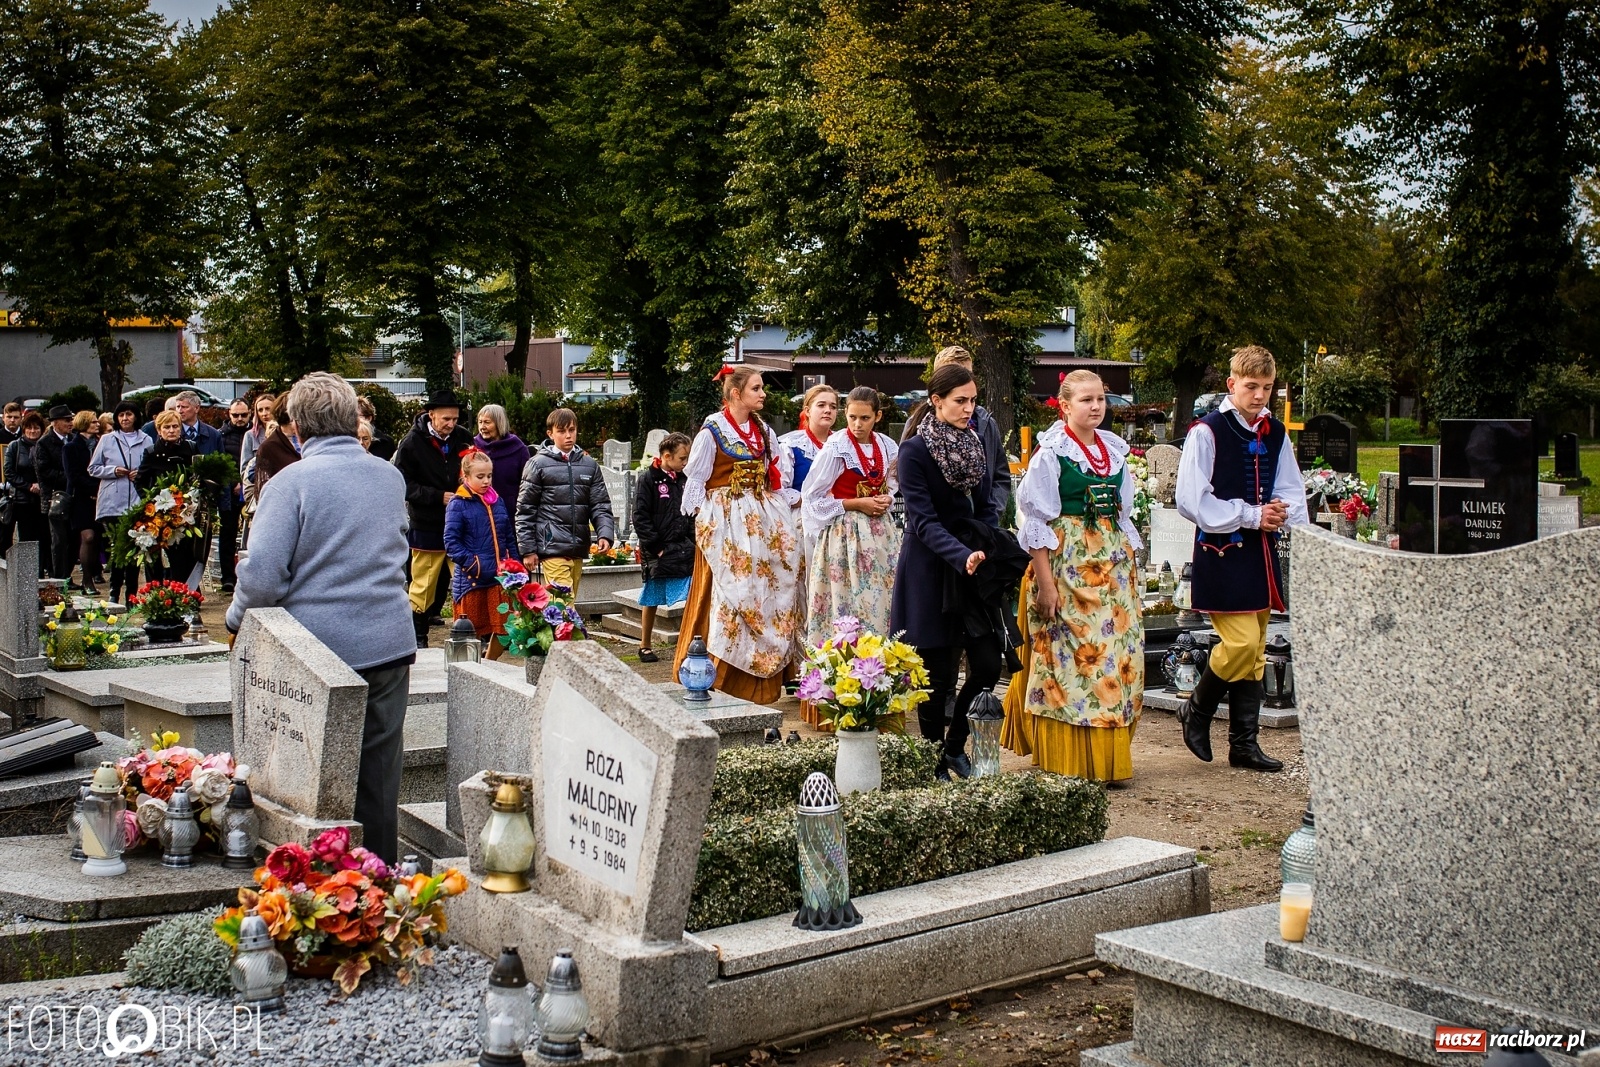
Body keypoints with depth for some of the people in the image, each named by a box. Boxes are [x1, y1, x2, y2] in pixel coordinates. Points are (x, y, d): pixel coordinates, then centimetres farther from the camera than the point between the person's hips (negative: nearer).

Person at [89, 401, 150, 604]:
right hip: (112, 504, 0)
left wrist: (141, 473, -8)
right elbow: (93, 468, 9)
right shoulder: (107, 440, 7)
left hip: (137, 504, 0)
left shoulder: (146, 441, 6)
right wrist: (113, 471, -7)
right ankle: (115, 593, 8)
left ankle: (132, 594, 10)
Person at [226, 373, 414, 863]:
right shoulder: (391, 477, 8)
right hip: (389, 644, 4)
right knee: (379, 776, 11)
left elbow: (263, 574, -14)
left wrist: (237, 621, 1)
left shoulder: (292, 481, -10)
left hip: (319, 650, -4)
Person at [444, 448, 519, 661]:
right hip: (471, 579, -5)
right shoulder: (457, 505, -6)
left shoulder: (498, 502, 11)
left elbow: (510, 538, 16)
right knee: (470, 631, 4)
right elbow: (451, 542, -11)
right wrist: (471, 563, -19)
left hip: (500, 577, 5)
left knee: (503, 628, 8)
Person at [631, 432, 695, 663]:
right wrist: (655, 547, -13)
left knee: (692, 599, -3)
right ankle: (645, 645, 20)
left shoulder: (683, 479, 10)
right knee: (651, 601, 7)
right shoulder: (648, 478, -7)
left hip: (683, 550, 5)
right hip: (657, 553, -4)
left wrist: (692, 543, 4)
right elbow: (640, 517, -10)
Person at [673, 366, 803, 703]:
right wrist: (703, 518, -13)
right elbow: (696, 479, -4)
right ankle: (721, 678, 1)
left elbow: (778, 476, 14)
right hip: (727, 522, -6)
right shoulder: (713, 430, -4)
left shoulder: (764, 431, 13)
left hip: (764, 521, 6)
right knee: (729, 592, -8)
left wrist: (793, 501, -1)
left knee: (766, 593, 4)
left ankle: (760, 683, 10)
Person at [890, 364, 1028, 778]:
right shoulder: (914, 451, -9)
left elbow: (985, 507, 13)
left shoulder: (976, 444, 9)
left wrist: (994, 552, -3)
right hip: (930, 572, -5)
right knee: (939, 674, 0)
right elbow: (923, 520, -16)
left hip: (974, 573, 5)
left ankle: (955, 747, 20)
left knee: (988, 666, -1)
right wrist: (963, 556, -29)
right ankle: (935, 763, 17)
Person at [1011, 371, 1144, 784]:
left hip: (1113, 564, 6)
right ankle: (1067, 762, 5)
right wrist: (1045, 582, -14)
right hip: (1067, 564, -6)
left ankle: (1107, 757, 17)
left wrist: (1129, 564, 13)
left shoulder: (1115, 449, 11)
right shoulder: (1051, 452, -7)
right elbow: (1035, 521, -9)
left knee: (1118, 656, 5)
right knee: (1067, 658, -4)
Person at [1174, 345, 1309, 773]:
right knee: (1241, 643, -13)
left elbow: (1292, 492, 17)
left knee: (1255, 652, 9)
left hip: (1262, 553, 7)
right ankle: (1196, 712, 12)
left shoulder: (1275, 434, 10)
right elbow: (1191, 500, -15)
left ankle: (1244, 744, 17)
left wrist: (1285, 514, -7)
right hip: (1222, 554, -7)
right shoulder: (1207, 432, -10)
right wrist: (1251, 515, -15)